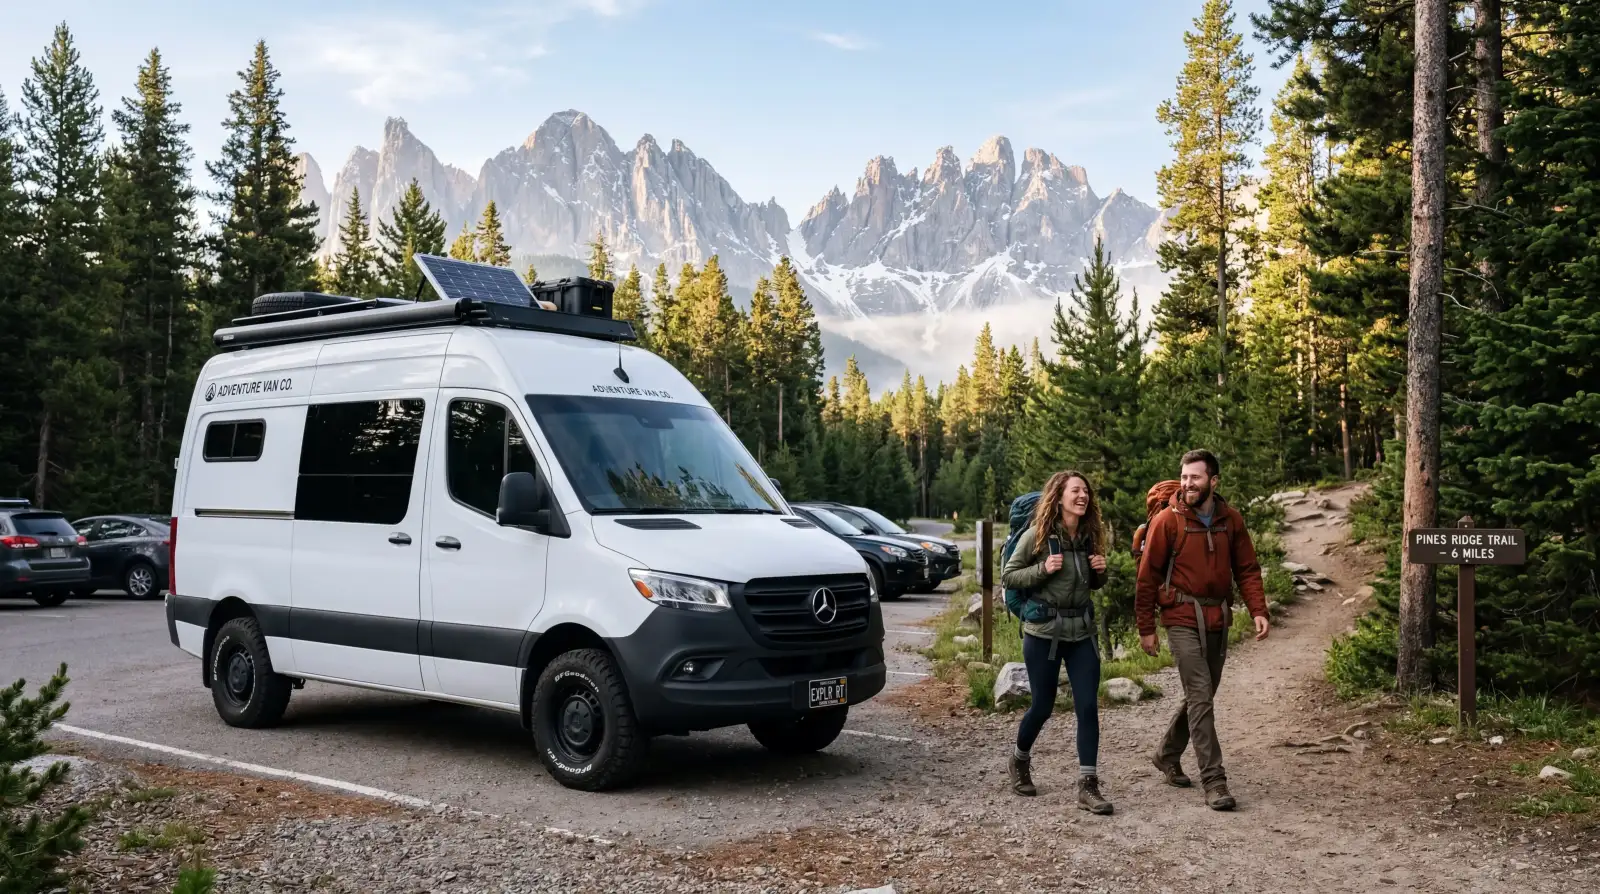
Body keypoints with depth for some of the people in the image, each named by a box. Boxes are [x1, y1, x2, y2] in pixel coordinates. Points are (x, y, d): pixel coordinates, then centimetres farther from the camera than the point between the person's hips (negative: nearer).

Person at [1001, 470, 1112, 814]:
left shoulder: (1089, 536, 5)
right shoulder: (1037, 535, -9)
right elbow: (1007, 577, -5)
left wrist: (1101, 572, -3)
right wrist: (1043, 569, -19)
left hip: (1082, 630, 4)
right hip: (1043, 630, -4)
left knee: (1088, 706, -4)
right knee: (1042, 706, 6)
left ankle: (1088, 786, 2)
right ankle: (1020, 760, 34)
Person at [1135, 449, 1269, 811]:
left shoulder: (1231, 520, 3)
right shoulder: (1167, 520, -9)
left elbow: (1247, 569, 8)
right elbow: (1147, 577, -6)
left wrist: (1258, 610, -7)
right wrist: (1146, 628, -5)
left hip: (1218, 618, 5)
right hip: (1183, 619, -5)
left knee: (1201, 695, 15)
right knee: (1200, 697, -10)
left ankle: (1167, 754, 35)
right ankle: (1214, 780, -6)